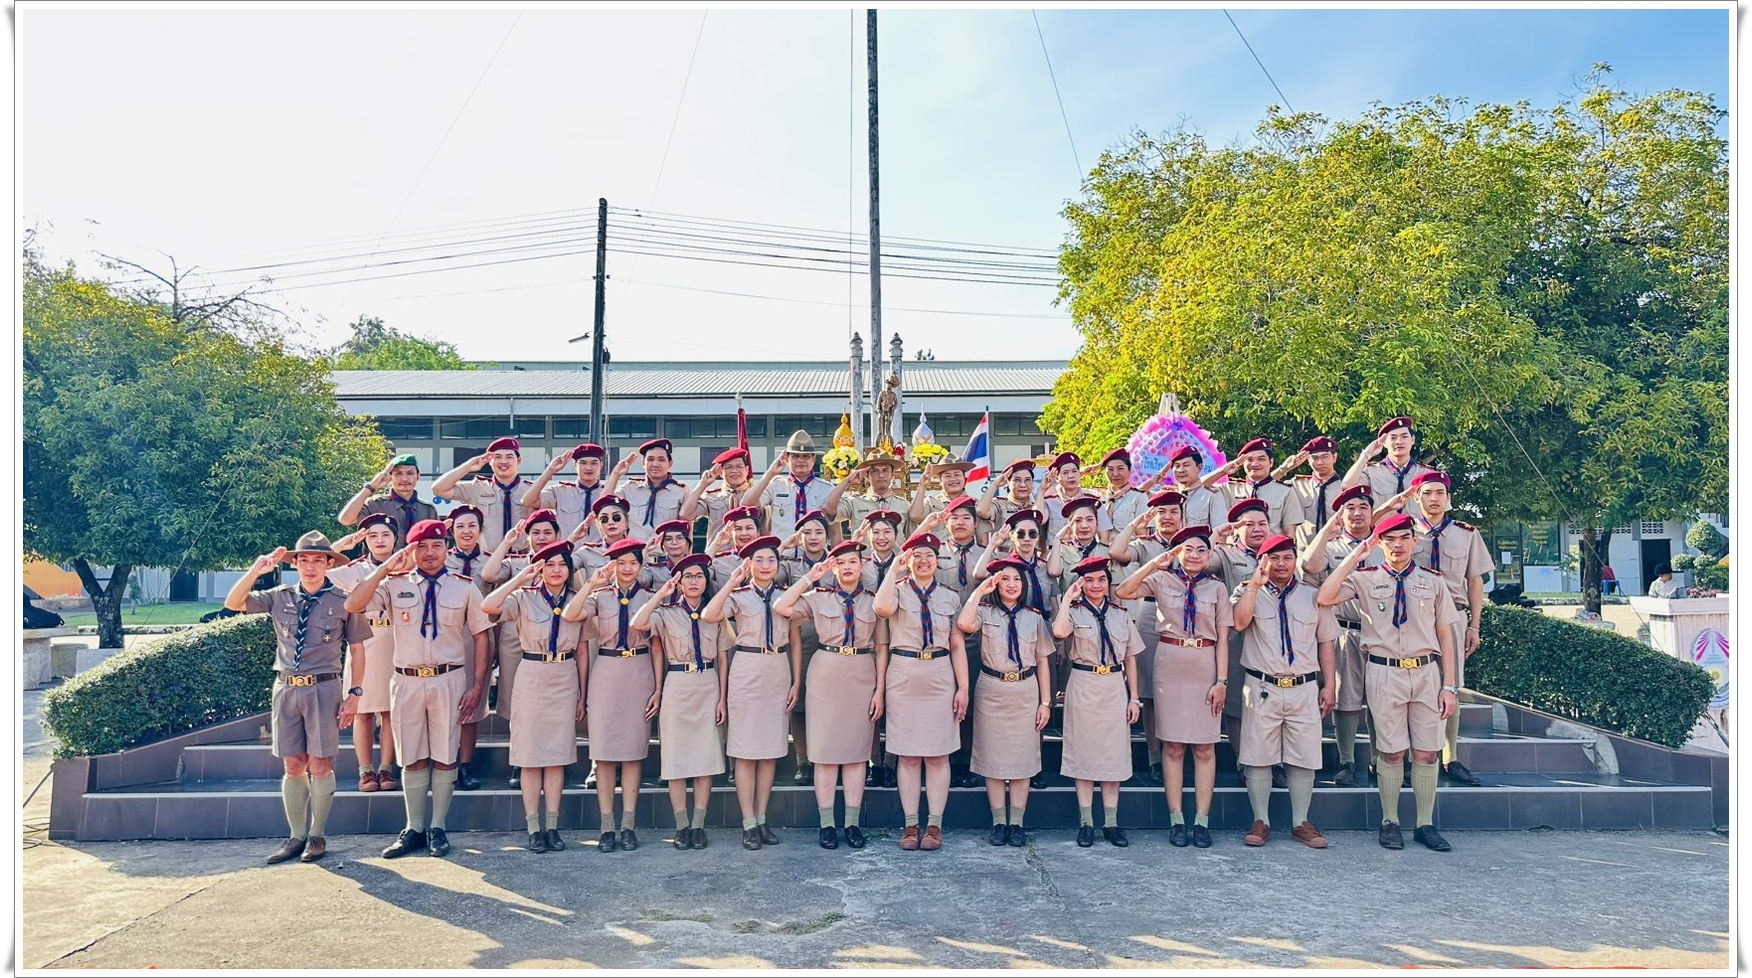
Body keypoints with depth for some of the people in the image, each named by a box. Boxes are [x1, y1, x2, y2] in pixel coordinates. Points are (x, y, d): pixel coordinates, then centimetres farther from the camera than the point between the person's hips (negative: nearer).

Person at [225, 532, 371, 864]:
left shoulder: (342, 601, -2)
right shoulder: (280, 597, 6)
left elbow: (358, 649, 1)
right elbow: (232, 603, 0)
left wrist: (354, 694, -4)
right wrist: (256, 570, -13)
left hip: (323, 688, -3)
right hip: (286, 688, 3)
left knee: (320, 765, 1)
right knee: (293, 766, 10)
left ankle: (317, 835, 15)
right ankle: (296, 835, 20)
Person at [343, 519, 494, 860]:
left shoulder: (464, 586, 2)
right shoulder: (394, 584, 3)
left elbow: (482, 635, 2)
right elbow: (352, 606, -10)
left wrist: (478, 685, -3)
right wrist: (385, 568, -12)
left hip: (448, 680, -1)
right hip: (407, 681, 1)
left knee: (444, 757, 5)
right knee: (412, 758, 10)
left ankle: (438, 829, 16)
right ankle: (414, 829, 21)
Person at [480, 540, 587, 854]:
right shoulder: (524, 598, -3)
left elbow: (582, 651, 8)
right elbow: (487, 606, -23)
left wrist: (582, 695, 7)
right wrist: (521, 577, -18)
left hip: (566, 681, 2)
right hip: (531, 678, -2)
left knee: (558, 755, 5)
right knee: (531, 754, 2)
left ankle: (552, 826, 12)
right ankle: (533, 828, 9)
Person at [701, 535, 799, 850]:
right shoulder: (738, 596, -1)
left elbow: (795, 643, 10)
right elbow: (709, 616, -21)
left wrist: (796, 682, 4)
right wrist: (732, 582, -22)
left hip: (779, 673, 4)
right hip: (747, 672, -3)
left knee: (771, 749, 8)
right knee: (746, 750, 0)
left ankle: (762, 819, 18)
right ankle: (748, 824, 7)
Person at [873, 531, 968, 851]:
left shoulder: (950, 597, 9)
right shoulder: (898, 590, 3)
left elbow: (957, 645, 7)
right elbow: (882, 608, -22)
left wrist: (963, 687, 1)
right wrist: (894, 569, -12)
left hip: (940, 677, 1)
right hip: (903, 676, -1)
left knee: (938, 754, 4)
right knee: (908, 754, 4)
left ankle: (935, 825, 11)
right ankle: (910, 824, 11)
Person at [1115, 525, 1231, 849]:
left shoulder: (1217, 589, 6)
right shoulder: (1163, 581, 4)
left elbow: (1222, 640, 3)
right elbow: (1123, 592, -11)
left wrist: (1222, 681, -5)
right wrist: (1155, 563, -14)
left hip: (1206, 670, 1)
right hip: (1170, 667, -1)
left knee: (1205, 747, 4)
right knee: (1173, 746, 3)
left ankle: (1202, 820, 10)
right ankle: (1176, 819, 9)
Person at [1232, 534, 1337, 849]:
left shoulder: (1312, 596, 10)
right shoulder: (1249, 592, 4)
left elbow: (1325, 643, 13)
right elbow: (1240, 622, -17)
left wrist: (1330, 685, 7)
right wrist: (1255, 584, -14)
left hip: (1304, 689, 2)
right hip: (1261, 688, -1)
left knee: (1304, 758, 4)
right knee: (1258, 756, 2)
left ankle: (1300, 823, 16)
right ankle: (1261, 822, 13)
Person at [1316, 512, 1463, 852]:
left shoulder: (1433, 581, 8)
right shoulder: (1365, 578, 2)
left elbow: (1445, 634, 8)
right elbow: (1325, 598, -14)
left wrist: (1449, 685, 2)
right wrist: (1354, 556, -12)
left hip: (1426, 671, 2)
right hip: (1385, 672, -2)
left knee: (1427, 753, 6)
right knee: (1391, 752, 3)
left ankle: (1426, 824, 18)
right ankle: (1390, 823, 15)